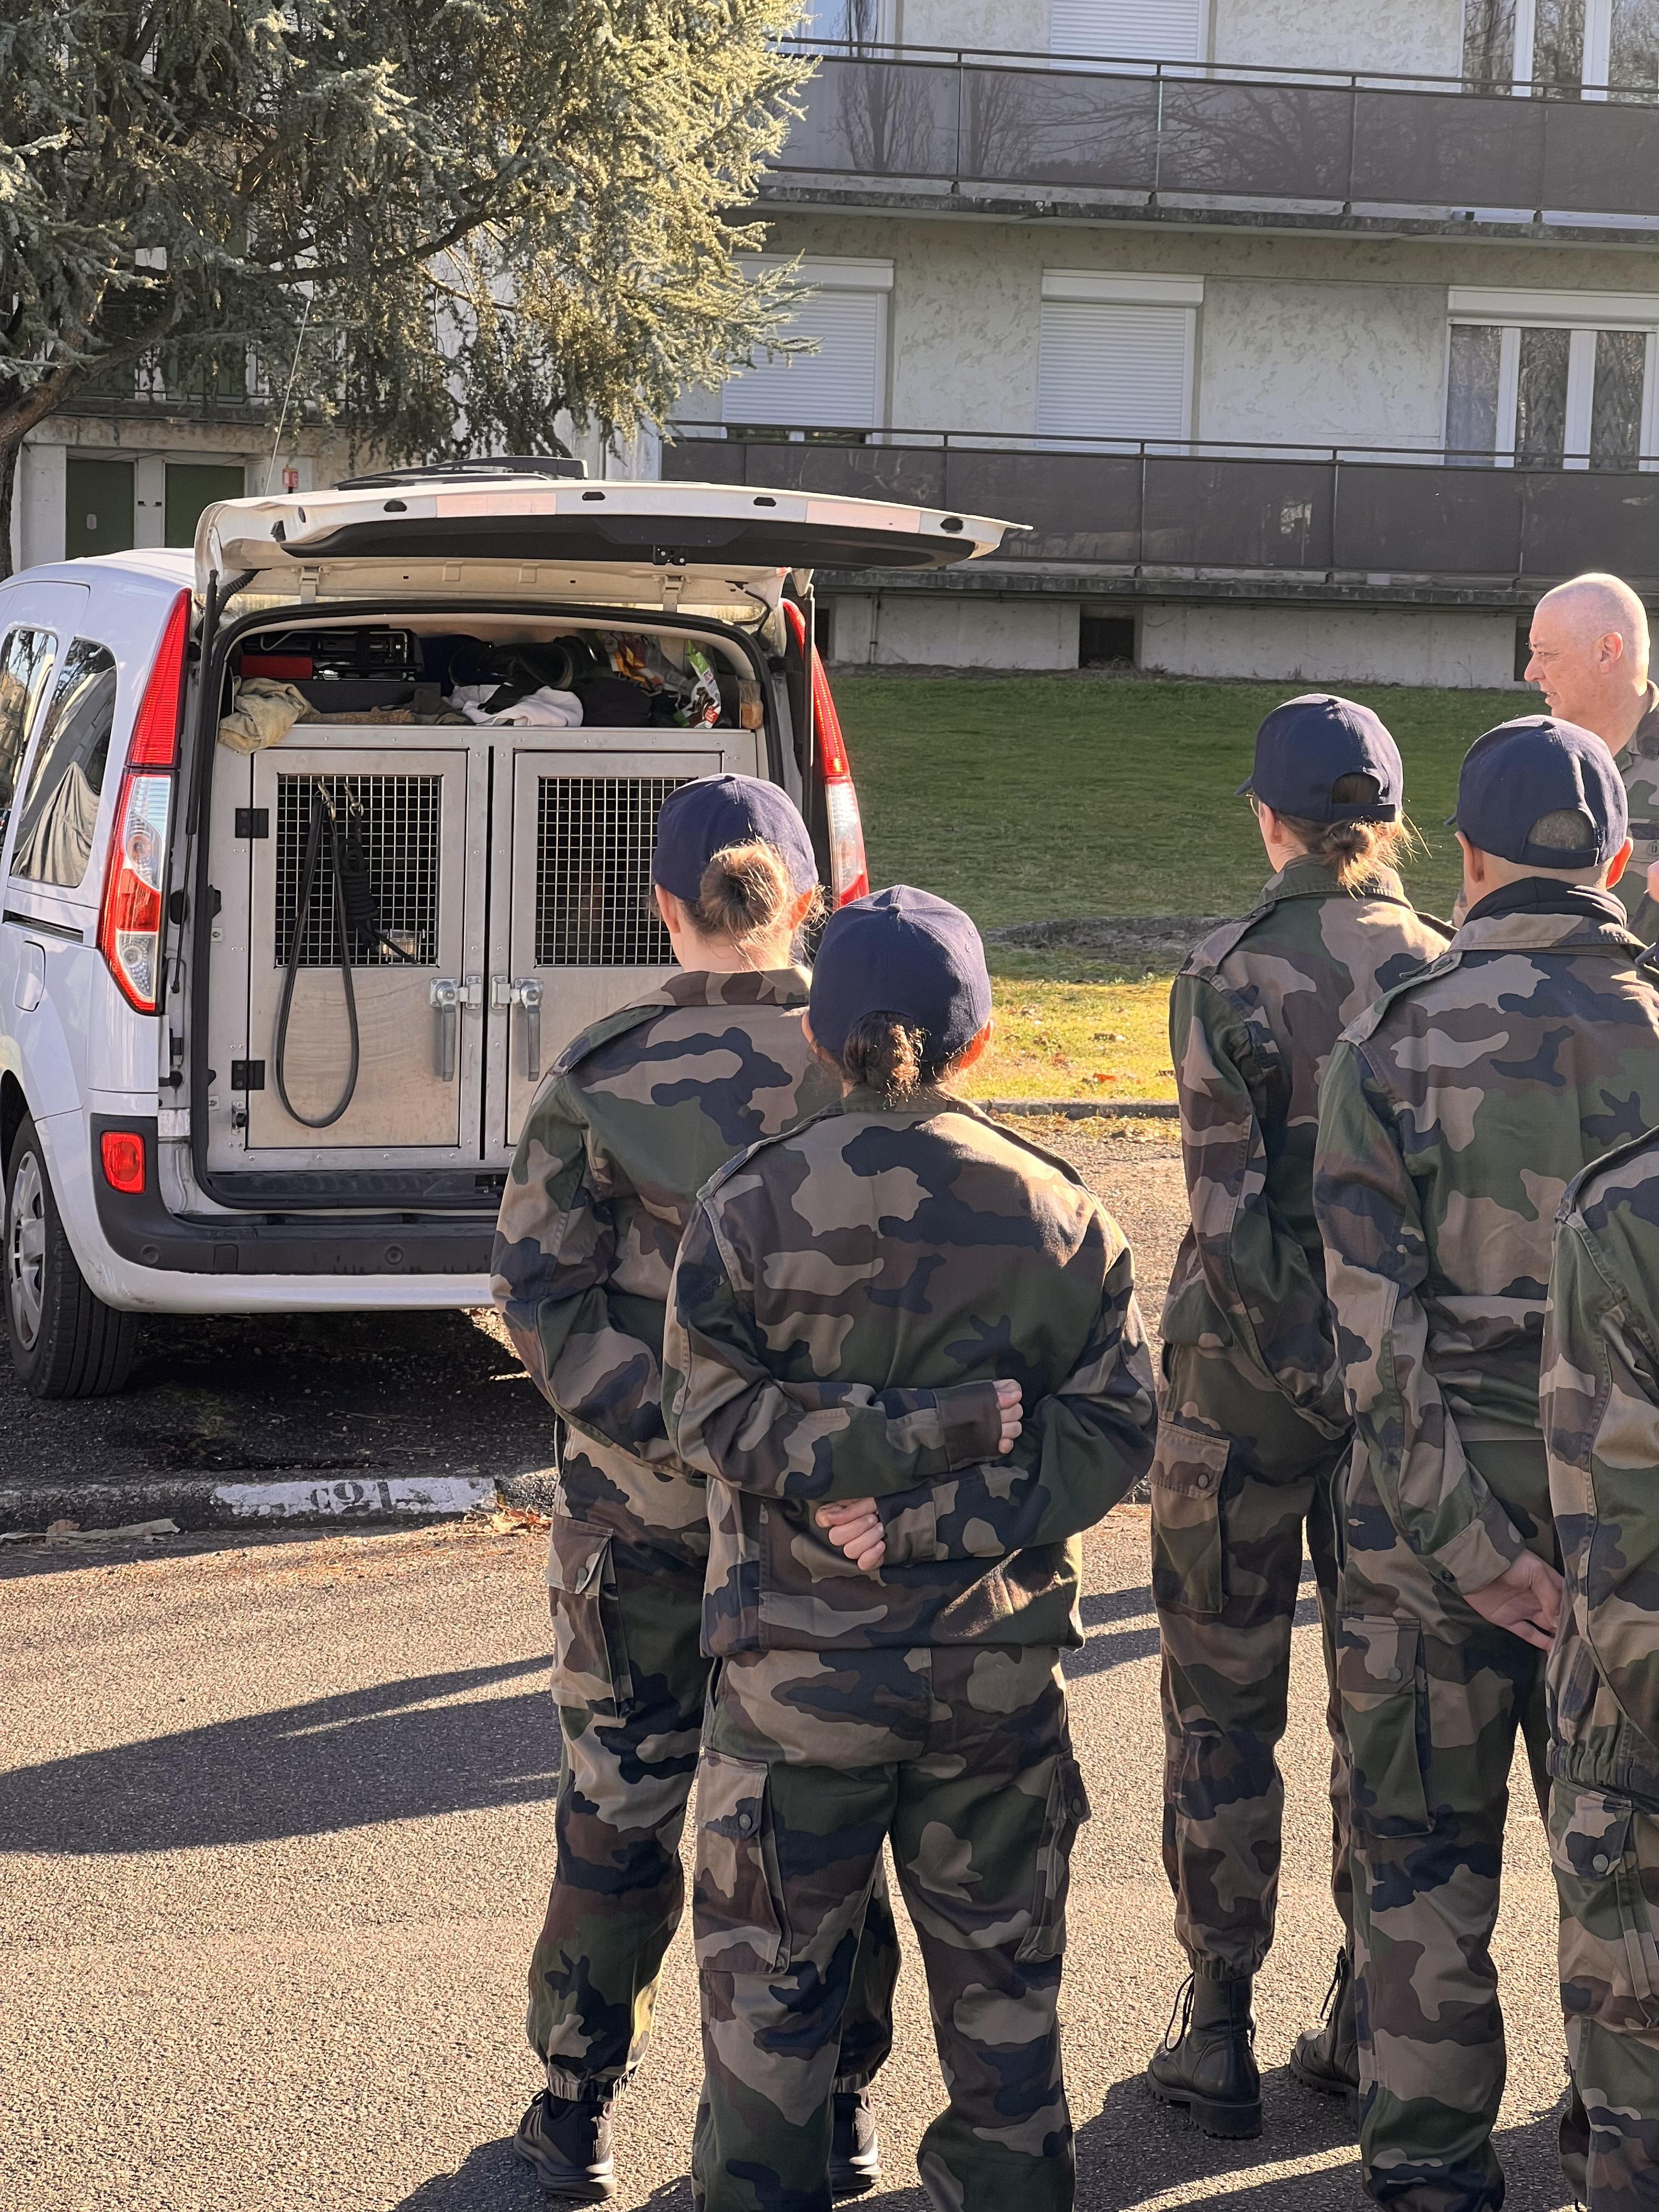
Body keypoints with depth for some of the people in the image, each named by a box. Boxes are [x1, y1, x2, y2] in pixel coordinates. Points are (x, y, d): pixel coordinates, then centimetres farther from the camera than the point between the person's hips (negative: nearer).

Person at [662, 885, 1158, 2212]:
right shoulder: (1061, 1215, -2)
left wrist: (889, 1445, -14)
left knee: (772, 1976, 11)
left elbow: (714, 1410, -14)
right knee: (1000, 1966, 15)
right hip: (996, 1665, 2)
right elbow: (1113, 1430, -7)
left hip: (801, 1665, -2)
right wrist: (947, 1514, -12)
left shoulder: (751, 1208, -8)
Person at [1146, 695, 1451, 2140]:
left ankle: (1219, 2033, 11)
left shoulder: (1229, 980, -11)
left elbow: (1229, 1213, -16)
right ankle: (1371, 2025, 20)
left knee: (1225, 1702, 7)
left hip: (1248, 1371, -3)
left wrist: (1303, 1376, -11)